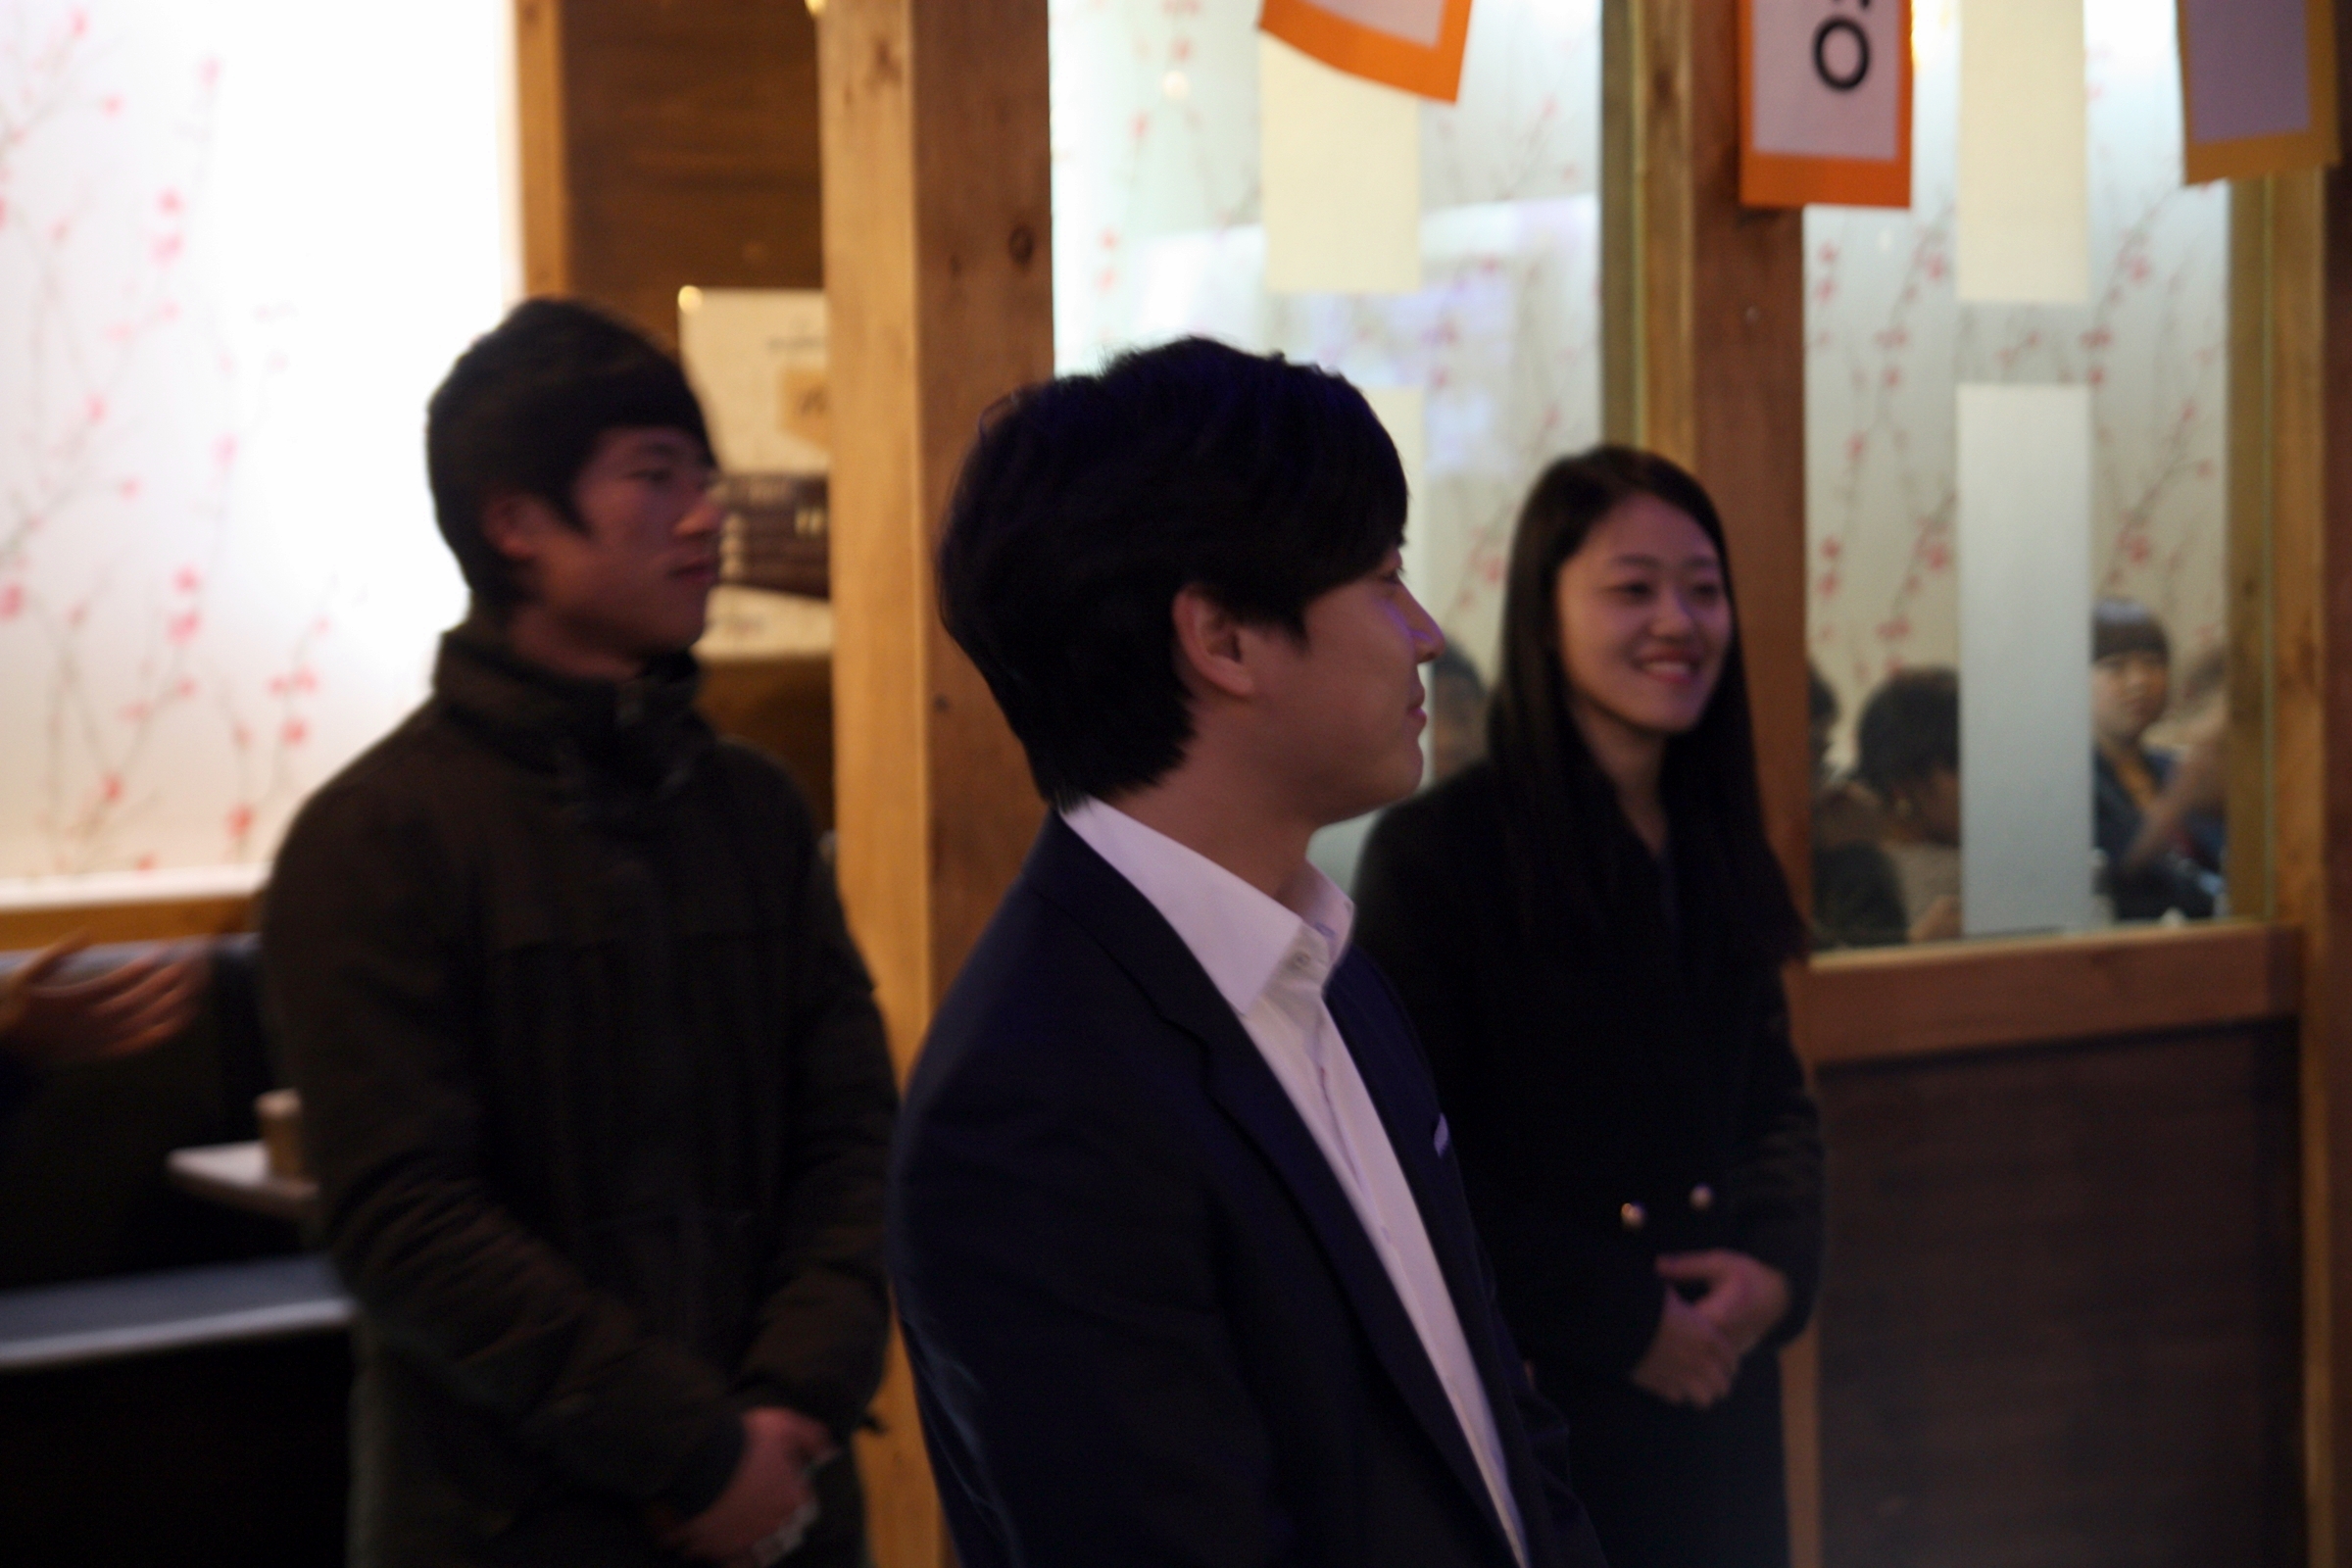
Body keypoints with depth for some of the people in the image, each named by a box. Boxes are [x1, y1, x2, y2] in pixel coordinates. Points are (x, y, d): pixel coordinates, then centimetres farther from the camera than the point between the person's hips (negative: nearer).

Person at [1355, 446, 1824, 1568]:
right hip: (1530, 1396, -6)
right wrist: (1623, 1322, -15)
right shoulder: (1436, 851, -12)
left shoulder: (1717, 847, 9)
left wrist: (1777, 1258, -6)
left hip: (1717, 1390, 6)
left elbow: (1775, 1097, 14)